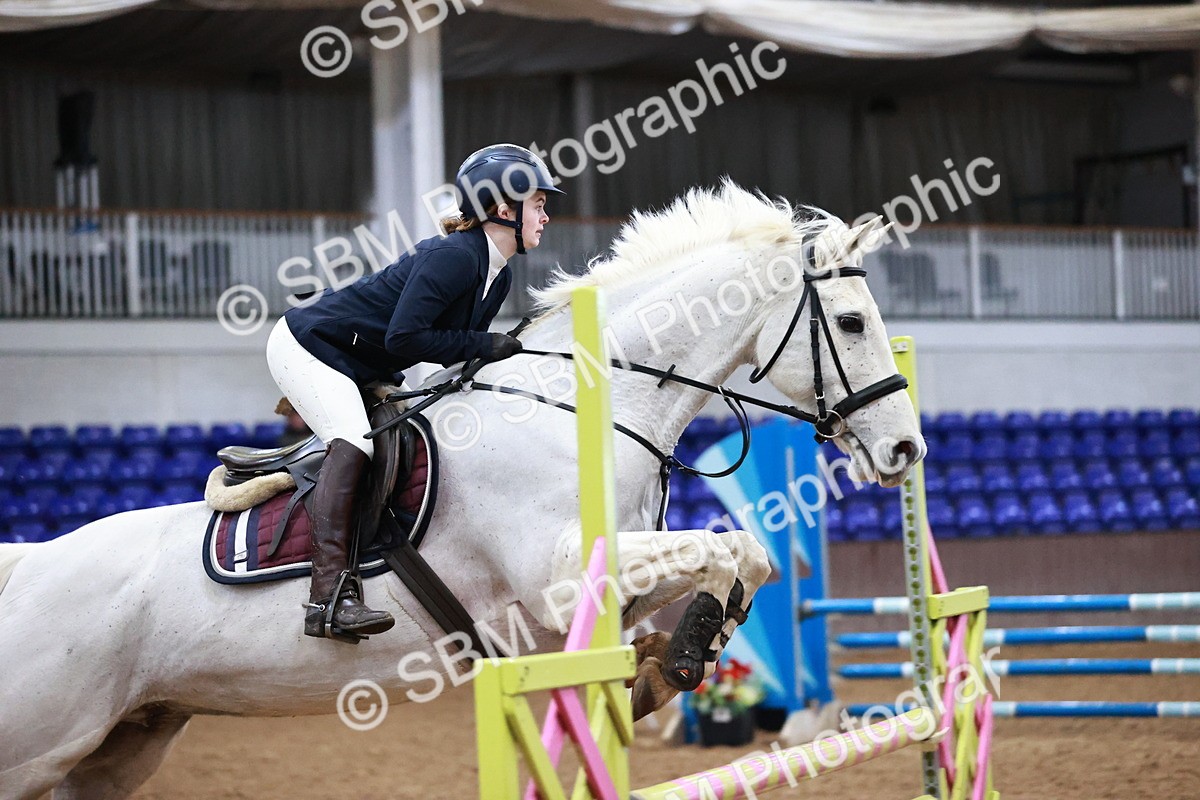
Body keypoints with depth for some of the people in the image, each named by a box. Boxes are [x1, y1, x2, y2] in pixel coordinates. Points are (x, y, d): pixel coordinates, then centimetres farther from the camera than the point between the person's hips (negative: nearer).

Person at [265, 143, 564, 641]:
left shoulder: (498, 277, 6)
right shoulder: (454, 257, -25)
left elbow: (457, 349, 10)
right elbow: (403, 338, -30)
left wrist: (506, 354, -8)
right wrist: (485, 345, -25)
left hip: (360, 370, 11)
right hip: (308, 347, -11)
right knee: (353, 442, -28)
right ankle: (328, 597, -38)